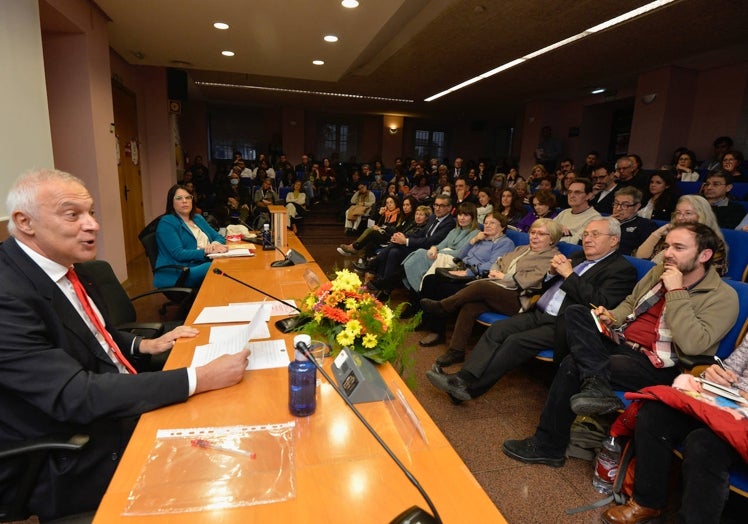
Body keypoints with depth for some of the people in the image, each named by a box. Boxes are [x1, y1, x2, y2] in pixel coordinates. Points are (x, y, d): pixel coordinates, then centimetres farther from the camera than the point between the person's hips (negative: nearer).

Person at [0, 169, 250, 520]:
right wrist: (201, 378, -34)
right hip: (67, 466, -7)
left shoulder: (60, 265, 0)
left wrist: (143, 345, 1)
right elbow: (77, 397, -33)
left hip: (113, 408, 8)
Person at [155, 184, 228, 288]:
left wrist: (215, 244, -7)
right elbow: (178, 254, -12)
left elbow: (219, 237, 18)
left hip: (205, 264, 7)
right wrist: (207, 251, -23)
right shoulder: (166, 223, -2)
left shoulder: (198, 218, 20)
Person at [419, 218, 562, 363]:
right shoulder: (521, 249, 27)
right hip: (496, 291, 6)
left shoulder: (553, 258, 3)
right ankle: (456, 351, -17)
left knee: (481, 286, -29)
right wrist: (495, 272, 1)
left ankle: (441, 307, -14)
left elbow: (530, 280, -10)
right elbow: (499, 263, 24)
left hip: (518, 299, -6)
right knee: (469, 306, -22)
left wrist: (503, 276, -3)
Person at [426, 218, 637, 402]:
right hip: (538, 314, 8)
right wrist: (553, 272, 0)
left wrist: (569, 274, -13)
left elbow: (600, 303, -18)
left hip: (562, 326, -7)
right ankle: (463, 377, -19)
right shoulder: (578, 257, 20)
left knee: (516, 341, -24)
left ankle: (469, 388, -20)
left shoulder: (622, 269, -2)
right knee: (497, 329, -13)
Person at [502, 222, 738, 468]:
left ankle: (548, 446, -13)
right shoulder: (658, 272, 10)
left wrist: (676, 291, -23)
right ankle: (595, 383, -31)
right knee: (575, 312, -16)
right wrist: (612, 318, 2)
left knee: (572, 365, -27)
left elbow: (692, 344, -25)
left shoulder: (723, 297, -10)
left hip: (655, 366, -7)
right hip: (619, 342, 7)